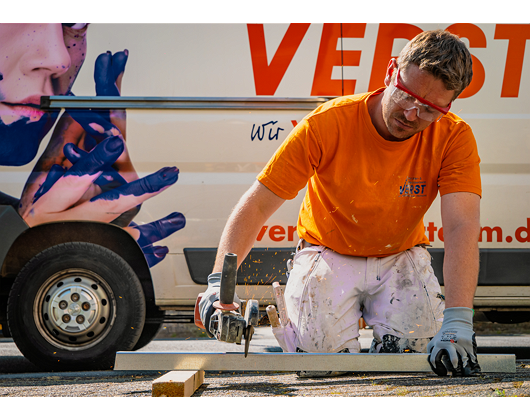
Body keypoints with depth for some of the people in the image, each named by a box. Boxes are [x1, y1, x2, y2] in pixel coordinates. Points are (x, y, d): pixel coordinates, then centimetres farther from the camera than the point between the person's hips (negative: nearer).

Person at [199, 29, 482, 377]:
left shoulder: (454, 137, -19)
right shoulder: (327, 124, -23)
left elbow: (462, 227, -32)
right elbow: (255, 206, -22)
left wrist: (457, 323, -46)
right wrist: (219, 283, -37)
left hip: (401, 257, 1)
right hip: (329, 253, -1)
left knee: (416, 345, -25)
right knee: (326, 353, -23)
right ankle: (288, 318, 13)